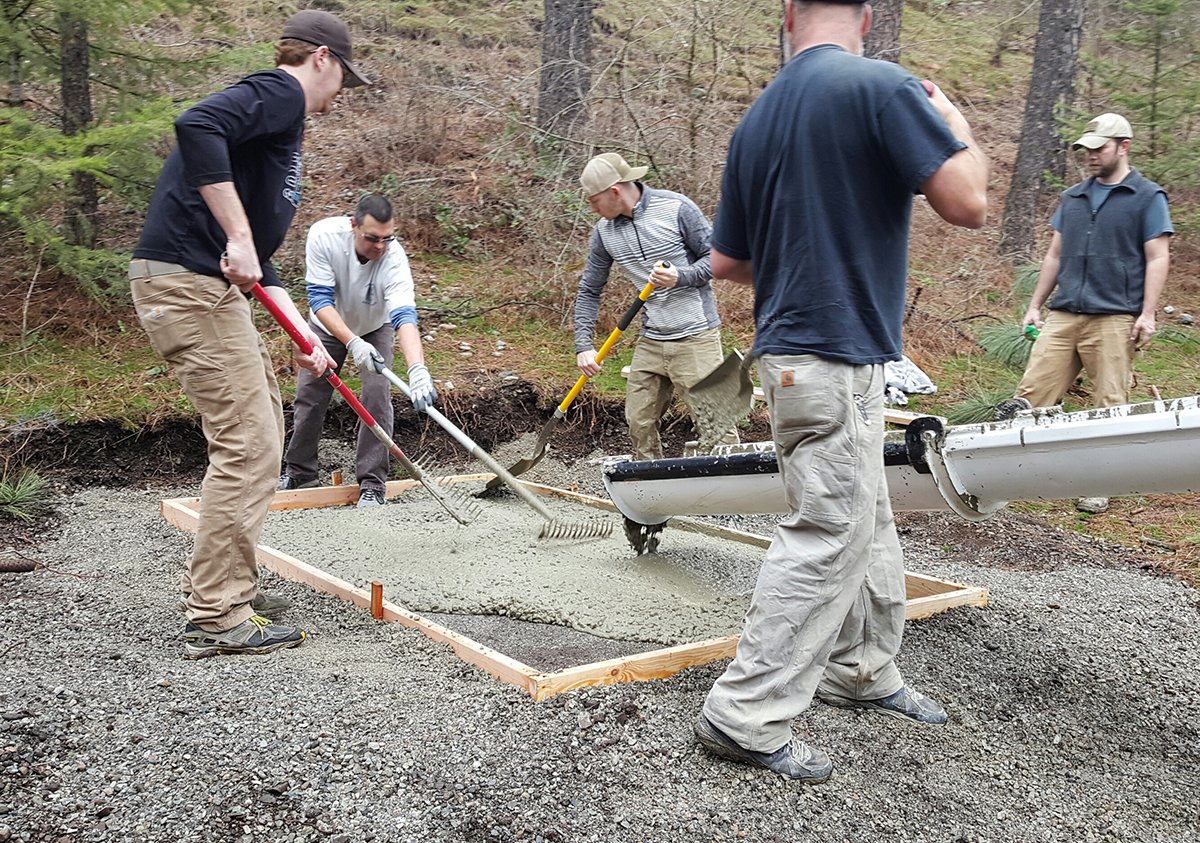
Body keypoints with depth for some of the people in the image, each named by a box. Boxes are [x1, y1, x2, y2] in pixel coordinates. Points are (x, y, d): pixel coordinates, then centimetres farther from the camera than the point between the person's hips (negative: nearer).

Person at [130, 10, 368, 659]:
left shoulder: (279, 121, 24)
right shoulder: (280, 92, -4)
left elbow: (255, 262, 23)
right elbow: (197, 126, -27)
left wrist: (303, 335, 20)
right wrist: (238, 237, -27)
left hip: (209, 283, 10)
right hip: (189, 282, -10)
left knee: (260, 428, 19)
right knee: (247, 446, -8)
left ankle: (219, 578, 30)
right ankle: (217, 619, 0)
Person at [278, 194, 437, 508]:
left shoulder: (393, 256, -38)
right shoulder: (323, 235, -34)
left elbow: (404, 316, -49)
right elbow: (320, 299, -33)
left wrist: (417, 370, -65)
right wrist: (352, 343, -47)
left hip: (376, 327, -1)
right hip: (329, 325, 1)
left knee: (377, 394, -17)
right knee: (309, 395, 3)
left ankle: (372, 483, -6)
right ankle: (298, 472, 24)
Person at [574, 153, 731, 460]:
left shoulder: (676, 208, -10)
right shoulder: (604, 231, 5)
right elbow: (589, 290, 11)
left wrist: (681, 277, -22)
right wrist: (583, 345, 2)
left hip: (696, 337, -5)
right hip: (650, 342, 5)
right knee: (639, 424, 10)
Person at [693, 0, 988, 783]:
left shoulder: (757, 119, 9)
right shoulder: (882, 85, -14)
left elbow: (726, 261, 12)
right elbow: (968, 203, -17)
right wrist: (956, 122, 2)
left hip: (796, 346, 9)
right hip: (835, 357, -9)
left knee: (868, 522, 20)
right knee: (828, 537, -2)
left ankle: (864, 670, 34)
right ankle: (748, 715, 5)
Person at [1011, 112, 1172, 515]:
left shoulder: (1148, 197, 5)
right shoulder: (1072, 197, 19)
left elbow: (1157, 258, -1)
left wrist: (1147, 313, -10)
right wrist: (1035, 305, 15)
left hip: (1114, 319, -4)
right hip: (1062, 316, 5)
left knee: (1110, 405, -1)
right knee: (1032, 394, -4)